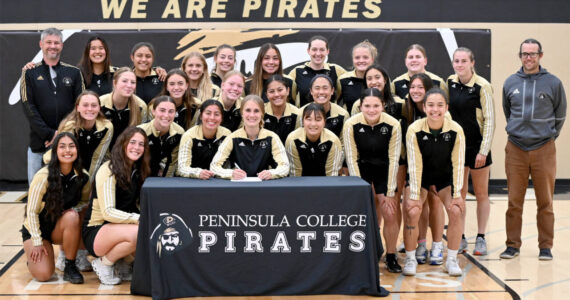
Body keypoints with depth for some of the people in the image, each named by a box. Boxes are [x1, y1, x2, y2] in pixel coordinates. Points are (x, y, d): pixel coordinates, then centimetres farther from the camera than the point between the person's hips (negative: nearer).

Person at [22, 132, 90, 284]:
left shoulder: (82, 177, -12)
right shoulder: (43, 176, -24)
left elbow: (84, 201, 8)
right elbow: (31, 211, -17)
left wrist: (72, 210, -13)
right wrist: (37, 242, -18)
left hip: (59, 228, 3)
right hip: (35, 229, -3)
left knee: (72, 216, -33)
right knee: (43, 274, -22)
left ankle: (70, 267, -16)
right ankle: (33, 256, 15)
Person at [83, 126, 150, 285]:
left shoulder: (137, 171, 10)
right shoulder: (108, 170, -13)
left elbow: (136, 205, 12)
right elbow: (108, 212, -20)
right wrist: (139, 219, -28)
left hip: (120, 229, 7)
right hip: (95, 232, -7)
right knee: (137, 233, -35)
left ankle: (125, 263, 3)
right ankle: (103, 263, -9)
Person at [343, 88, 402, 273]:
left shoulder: (393, 125, -18)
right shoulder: (351, 125, -19)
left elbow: (394, 159, -12)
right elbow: (351, 159, -13)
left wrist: (389, 193, -12)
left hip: (384, 170, 1)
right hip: (361, 169, 0)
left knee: (391, 214, -9)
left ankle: (391, 257, 10)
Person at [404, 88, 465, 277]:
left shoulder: (456, 130, -20)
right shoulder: (414, 130, -23)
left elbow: (458, 164, -14)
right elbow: (415, 165, -19)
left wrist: (457, 193, -15)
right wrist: (414, 195, -19)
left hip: (445, 177, 1)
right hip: (420, 178, -1)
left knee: (456, 210, -17)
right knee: (412, 212, -19)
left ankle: (452, 260, -1)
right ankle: (410, 259, 1)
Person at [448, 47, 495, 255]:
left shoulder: (482, 86, -12)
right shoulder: (450, 83, 3)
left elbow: (489, 119, -11)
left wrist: (484, 150, -15)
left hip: (477, 145, -4)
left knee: (481, 194, 7)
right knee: (458, 194, 7)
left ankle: (481, 238, 15)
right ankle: (460, 238, 16)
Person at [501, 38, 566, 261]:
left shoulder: (553, 83, -1)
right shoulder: (510, 83, 5)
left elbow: (560, 115, 10)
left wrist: (549, 135, 11)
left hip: (544, 149, -2)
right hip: (515, 148, 2)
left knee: (545, 202, 3)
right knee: (514, 201, 4)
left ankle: (545, 246, 12)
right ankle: (513, 245, 14)